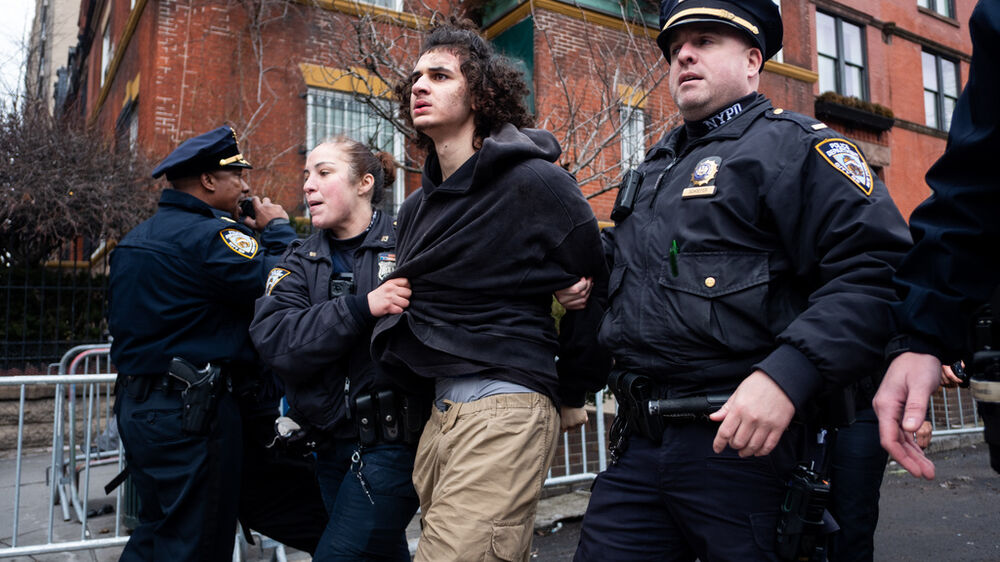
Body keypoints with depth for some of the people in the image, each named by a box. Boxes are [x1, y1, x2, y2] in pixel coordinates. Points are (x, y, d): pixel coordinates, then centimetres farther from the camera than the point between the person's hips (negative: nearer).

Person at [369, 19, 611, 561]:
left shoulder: (535, 182, -8)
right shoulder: (417, 206, 15)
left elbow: (597, 288, -5)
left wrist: (573, 393, 1)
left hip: (504, 407, -8)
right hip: (437, 412, 8)